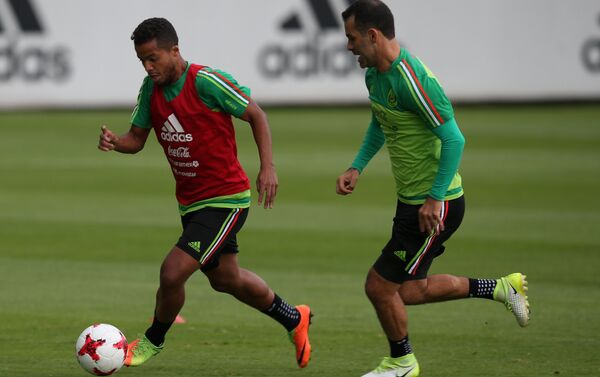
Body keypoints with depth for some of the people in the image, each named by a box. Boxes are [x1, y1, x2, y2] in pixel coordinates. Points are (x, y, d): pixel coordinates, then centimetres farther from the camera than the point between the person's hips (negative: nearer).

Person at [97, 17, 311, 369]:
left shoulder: (206, 82, -22)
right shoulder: (151, 88, -1)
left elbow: (256, 115, -12)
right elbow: (137, 139, 7)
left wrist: (268, 166, -18)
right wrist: (114, 141, -16)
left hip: (226, 200, -8)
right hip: (191, 201, 8)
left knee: (173, 272, -17)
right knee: (225, 278, 22)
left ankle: (153, 341, 11)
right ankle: (294, 319, 45)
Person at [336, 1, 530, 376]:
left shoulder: (411, 79, -26)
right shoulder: (375, 74, 4)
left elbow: (453, 139, -26)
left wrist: (435, 199, -25)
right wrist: (356, 168, 10)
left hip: (435, 206, -10)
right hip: (411, 201, 10)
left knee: (380, 286, -1)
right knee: (410, 291, 16)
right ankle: (501, 288, 27)